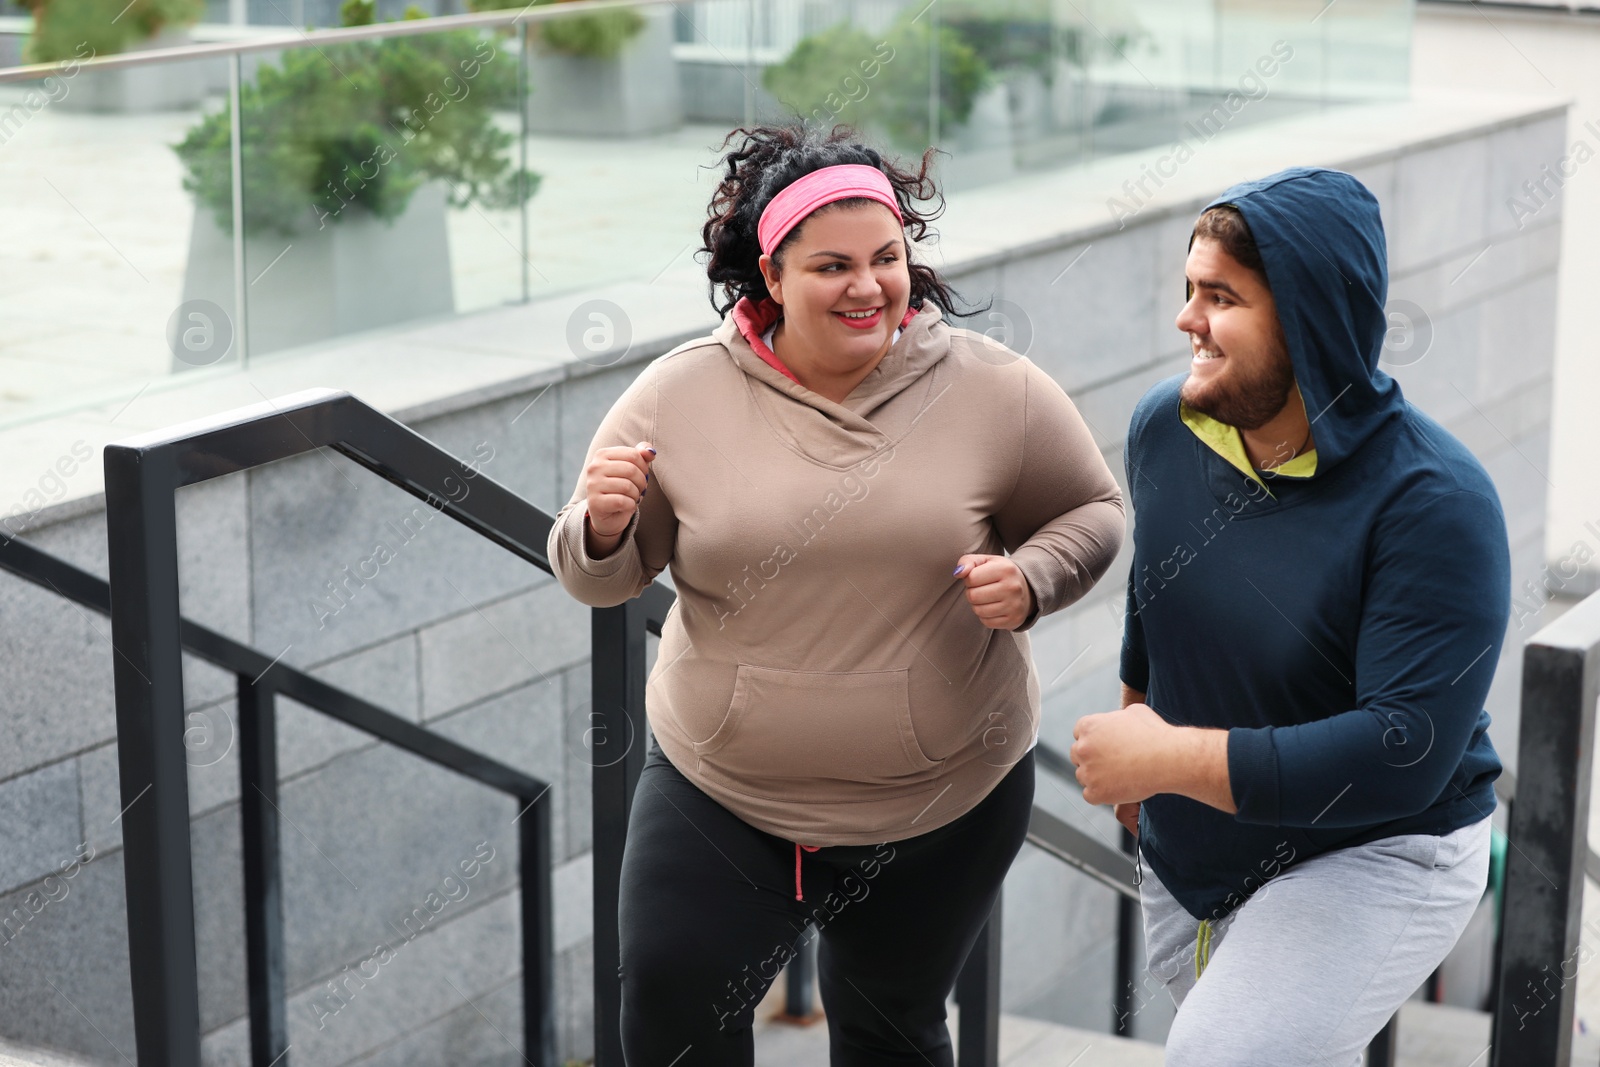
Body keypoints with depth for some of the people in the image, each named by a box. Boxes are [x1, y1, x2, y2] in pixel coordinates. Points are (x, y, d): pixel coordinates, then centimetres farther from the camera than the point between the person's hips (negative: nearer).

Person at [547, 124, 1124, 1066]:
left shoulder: (992, 390, -9)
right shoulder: (680, 396, -8)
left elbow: (1093, 512, 4)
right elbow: (600, 579, 2)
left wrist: (1031, 579, -17)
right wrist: (603, 527, -22)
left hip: (943, 809, 0)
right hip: (718, 801, 0)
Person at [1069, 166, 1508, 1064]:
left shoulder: (1434, 502, -27)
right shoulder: (1165, 427, -8)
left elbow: (1404, 754, -32)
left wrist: (1171, 759, -30)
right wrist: (1134, 726, 24)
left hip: (1378, 858, -6)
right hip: (1189, 858, 7)